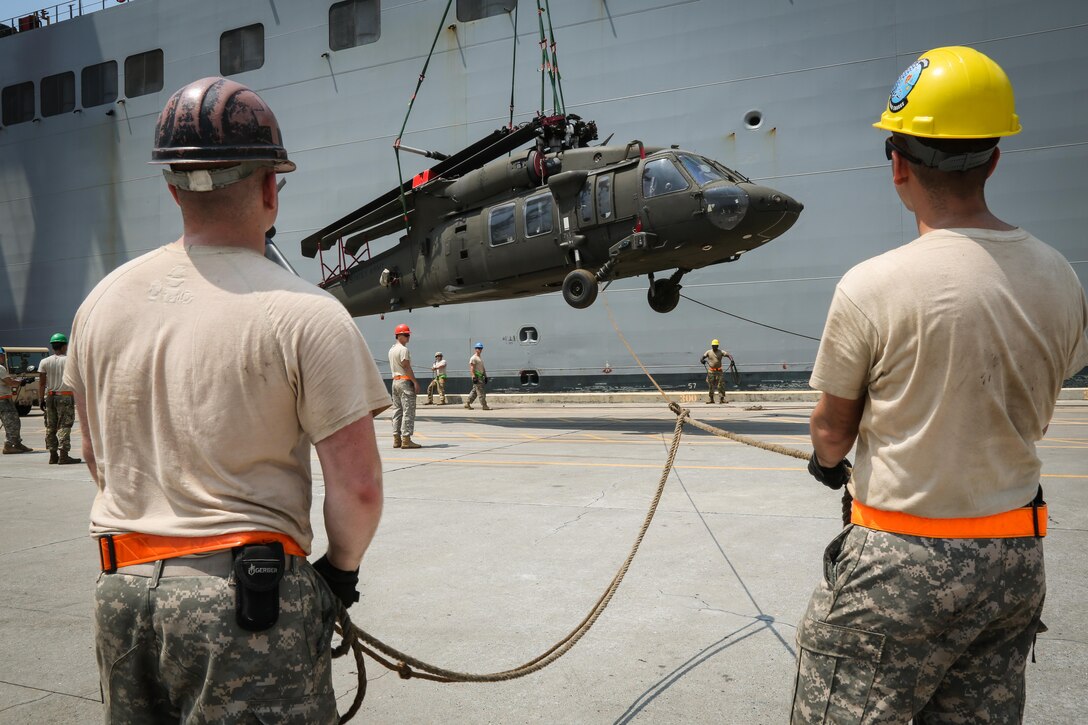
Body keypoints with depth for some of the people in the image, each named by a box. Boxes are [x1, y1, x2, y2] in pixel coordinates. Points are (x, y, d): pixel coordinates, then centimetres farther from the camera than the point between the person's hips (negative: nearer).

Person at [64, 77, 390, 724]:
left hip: (120, 587, 6)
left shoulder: (102, 301, 4)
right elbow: (357, 486, -15)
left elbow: (98, 458, 16)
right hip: (246, 599, -5)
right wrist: (341, 570, 3)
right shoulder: (305, 313, -14)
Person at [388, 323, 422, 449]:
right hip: (405, 381, -9)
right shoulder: (403, 349, -12)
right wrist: (415, 382, -17)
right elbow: (407, 367, -17)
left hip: (395, 381, 9)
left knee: (397, 410, 10)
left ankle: (396, 439, 11)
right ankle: (406, 439, -11)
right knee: (408, 411, -8)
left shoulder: (391, 350, 16)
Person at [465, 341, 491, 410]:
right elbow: (471, 368, -16)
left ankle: (467, 403, 16)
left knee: (474, 391, 11)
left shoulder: (481, 357, 21)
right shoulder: (473, 358, -9)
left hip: (481, 376, 10)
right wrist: (474, 377, -23)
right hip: (476, 376, -10)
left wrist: (485, 376, 21)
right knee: (480, 392, -9)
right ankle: (484, 406, -9)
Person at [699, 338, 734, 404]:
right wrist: (702, 360, -24)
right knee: (711, 386, 4)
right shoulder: (708, 352, 5)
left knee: (720, 385, -7)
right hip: (711, 371, 0)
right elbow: (702, 357, 1)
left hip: (719, 371, 0)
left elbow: (728, 355, -7)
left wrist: (731, 360, -28)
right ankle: (711, 399, 14)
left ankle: (721, 399, -4)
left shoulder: (721, 352, 3)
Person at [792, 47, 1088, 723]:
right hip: (1018, 555, 6)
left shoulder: (871, 287, -19)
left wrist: (828, 462, 17)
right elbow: (1029, 420, 12)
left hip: (904, 564, -6)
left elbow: (832, 431, -6)